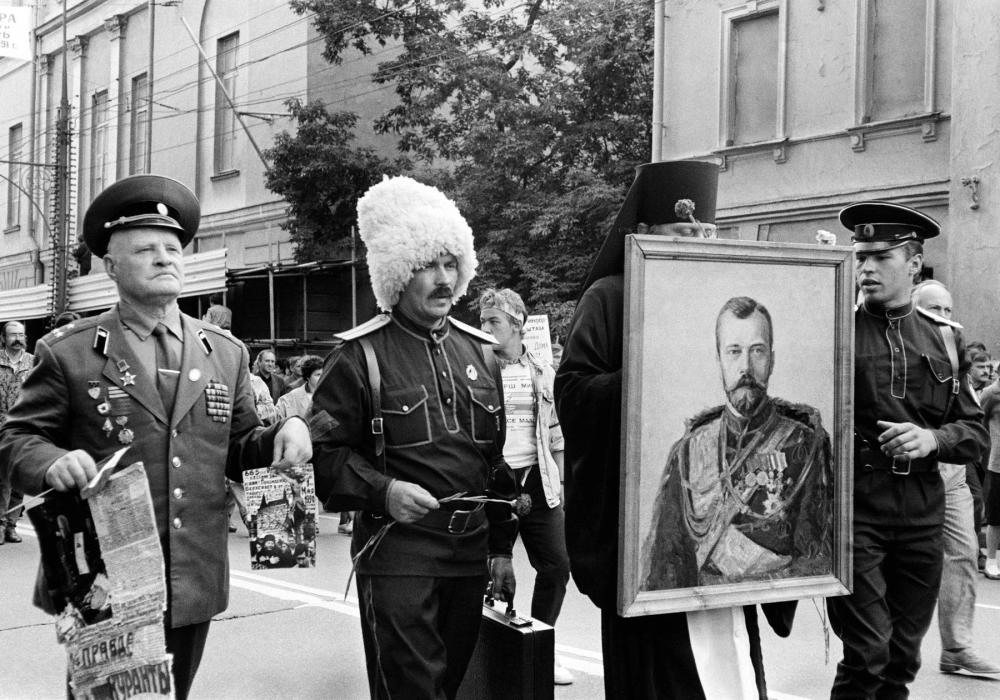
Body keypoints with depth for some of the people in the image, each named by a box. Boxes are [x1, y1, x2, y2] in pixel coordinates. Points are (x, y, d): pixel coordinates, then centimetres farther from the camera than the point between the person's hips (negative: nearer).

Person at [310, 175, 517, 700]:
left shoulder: (480, 352, 12)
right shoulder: (359, 355, -5)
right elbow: (323, 454, -7)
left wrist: (502, 548, 14)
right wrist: (381, 490, -22)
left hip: (471, 553, 6)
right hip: (396, 554, -5)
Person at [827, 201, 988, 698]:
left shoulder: (944, 339, 10)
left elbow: (975, 432, 8)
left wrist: (933, 438, -9)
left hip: (923, 511, 4)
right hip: (854, 506, -4)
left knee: (902, 658, 12)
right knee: (867, 655, -7)